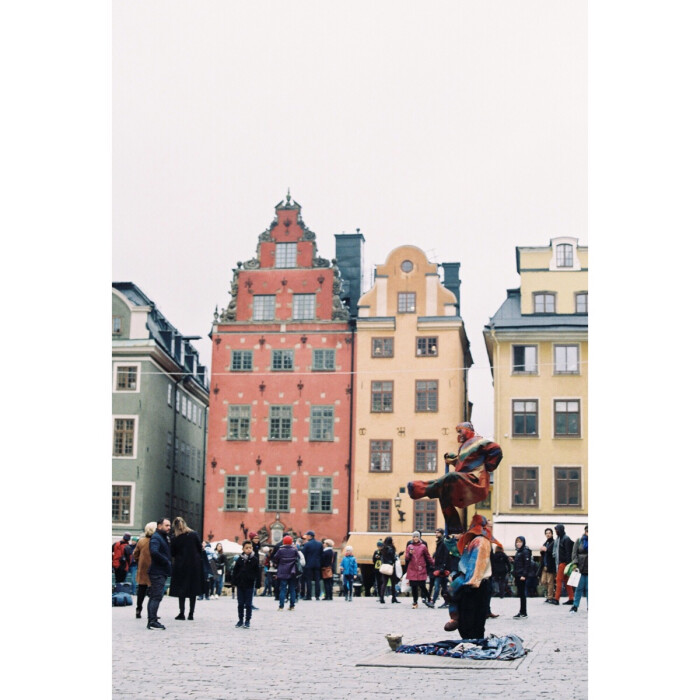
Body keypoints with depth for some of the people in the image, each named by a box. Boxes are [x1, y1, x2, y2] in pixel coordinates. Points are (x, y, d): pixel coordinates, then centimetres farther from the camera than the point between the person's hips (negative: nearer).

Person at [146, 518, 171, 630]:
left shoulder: (163, 537, 21)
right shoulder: (155, 537, -11)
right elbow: (154, 552, -27)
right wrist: (167, 562, -19)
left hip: (162, 572, 10)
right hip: (157, 572, -10)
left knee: (154, 596, 12)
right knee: (156, 596, -13)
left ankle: (151, 621, 16)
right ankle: (152, 621, -15)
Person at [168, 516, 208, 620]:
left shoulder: (176, 538, -6)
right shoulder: (194, 535, -3)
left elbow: (173, 553, -2)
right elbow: (200, 549, -1)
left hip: (181, 566, -1)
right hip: (195, 565, 1)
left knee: (181, 590, 7)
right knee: (193, 590, 7)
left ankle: (182, 613, 3)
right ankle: (191, 614, 7)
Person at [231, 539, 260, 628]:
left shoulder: (255, 560, -3)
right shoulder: (240, 559, 2)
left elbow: (257, 573, -1)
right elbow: (235, 571, 7)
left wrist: (258, 583, -8)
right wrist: (234, 582, 2)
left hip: (250, 585, -2)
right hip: (240, 584, 2)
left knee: (248, 604, 2)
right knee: (240, 603, 9)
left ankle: (247, 621, 9)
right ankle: (240, 620, 18)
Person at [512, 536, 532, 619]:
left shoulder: (525, 551, -9)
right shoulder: (518, 551, 18)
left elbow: (527, 564, -15)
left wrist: (524, 575, -21)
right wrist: (514, 572, 15)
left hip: (522, 576, -9)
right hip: (517, 576, 9)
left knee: (522, 593, -7)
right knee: (521, 594, 10)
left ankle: (522, 612, -5)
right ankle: (523, 612, 15)